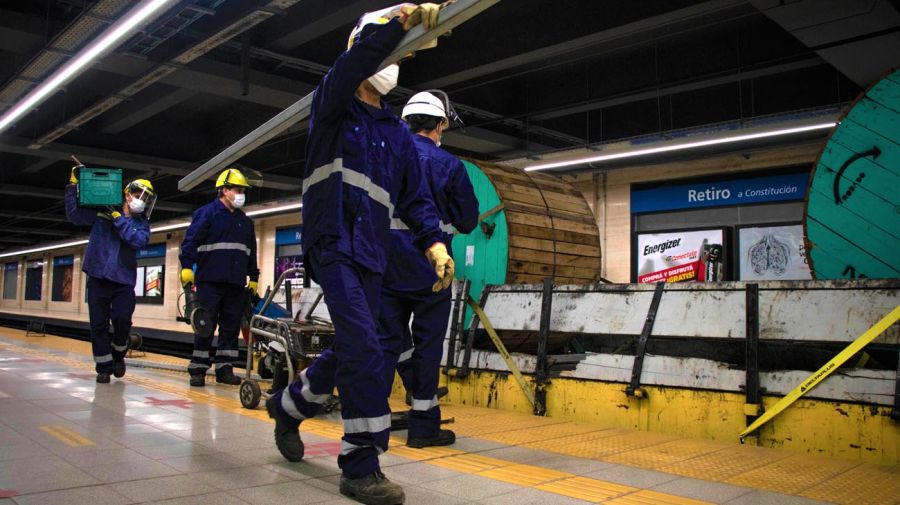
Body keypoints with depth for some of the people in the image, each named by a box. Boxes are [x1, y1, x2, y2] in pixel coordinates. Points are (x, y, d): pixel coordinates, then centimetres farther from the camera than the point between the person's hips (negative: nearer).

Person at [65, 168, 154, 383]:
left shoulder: (142, 224, 8)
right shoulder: (102, 212, 8)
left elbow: (138, 240, -11)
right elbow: (74, 215, 5)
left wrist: (118, 218, -15)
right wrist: (73, 186, -3)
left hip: (124, 279, 0)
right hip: (98, 277, 0)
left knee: (122, 320, -12)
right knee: (99, 324, 2)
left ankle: (118, 355, 16)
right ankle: (104, 367, 13)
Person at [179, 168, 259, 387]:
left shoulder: (245, 221, 20)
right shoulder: (206, 213, 1)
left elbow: (251, 252, 23)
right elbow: (190, 241, -8)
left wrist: (253, 278, 19)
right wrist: (187, 267, -18)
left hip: (236, 284, 6)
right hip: (210, 281, -6)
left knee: (231, 326, 5)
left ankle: (224, 368, 11)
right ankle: (198, 369, 2)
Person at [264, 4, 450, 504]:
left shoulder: (398, 133, 18)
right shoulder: (333, 105, 4)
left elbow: (415, 196, 13)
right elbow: (355, 62, -18)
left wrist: (433, 241, -3)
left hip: (373, 254, 7)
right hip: (333, 243, -6)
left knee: (351, 351, 12)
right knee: (365, 349, -17)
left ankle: (288, 406, 38)